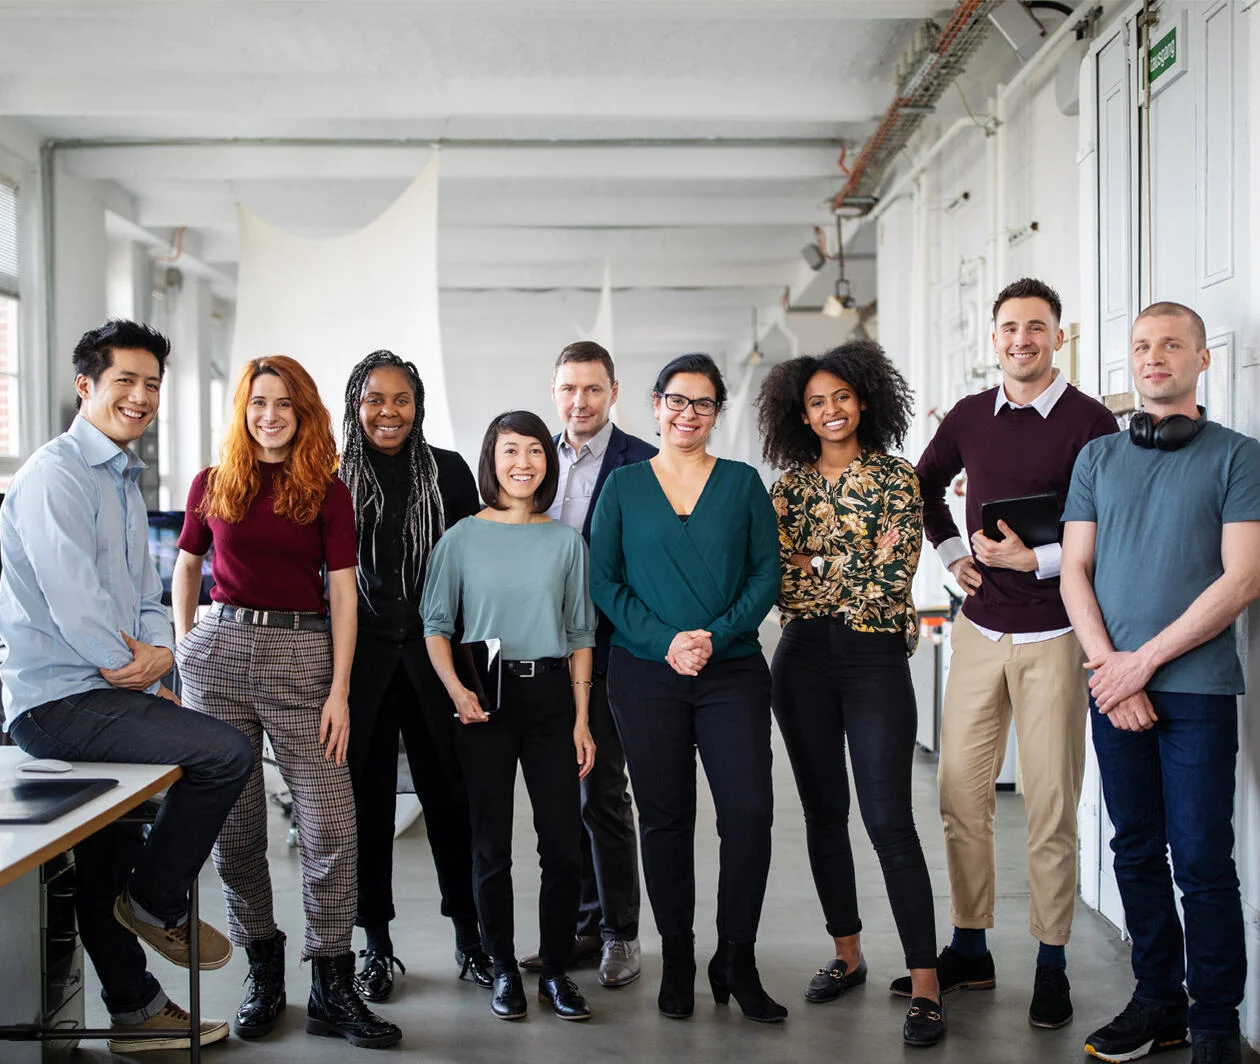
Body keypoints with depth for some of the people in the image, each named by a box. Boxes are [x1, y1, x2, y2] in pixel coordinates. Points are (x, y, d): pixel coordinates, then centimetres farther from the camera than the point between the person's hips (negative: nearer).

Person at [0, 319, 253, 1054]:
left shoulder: (124, 483, 18)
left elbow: (146, 597, 15)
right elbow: (72, 600, -21)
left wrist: (159, 652, -7)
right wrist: (139, 671, -9)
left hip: (101, 696, 10)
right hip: (60, 700, -10)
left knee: (106, 871, 18)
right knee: (228, 752, -19)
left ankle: (135, 1012, 32)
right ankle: (157, 902, 0)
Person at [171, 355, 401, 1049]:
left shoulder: (328, 492, 4)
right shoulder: (212, 485, 8)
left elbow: (343, 594, 1)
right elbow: (187, 564, 22)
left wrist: (339, 691, -5)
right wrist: (184, 637, 9)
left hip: (302, 655, -2)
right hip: (219, 652, 2)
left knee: (328, 824, -7)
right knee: (235, 827, 6)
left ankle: (332, 990, 2)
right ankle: (263, 973, 21)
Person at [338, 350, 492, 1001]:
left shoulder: (448, 471, 4)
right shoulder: (334, 478, 4)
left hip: (434, 653, 0)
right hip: (361, 655, 0)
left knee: (448, 793, 4)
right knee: (367, 797, 5)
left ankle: (468, 934, 19)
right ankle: (376, 945, 17)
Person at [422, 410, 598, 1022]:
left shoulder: (565, 540, 7)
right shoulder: (462, 539, 3)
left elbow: (581, 635, 9)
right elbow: (436, 625, 5)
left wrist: (581, 719, 4)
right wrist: (456, 690, -11)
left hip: (550, 693, 1)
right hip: (485, 699, -1)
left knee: (564, 844, -2)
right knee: (491, 845, 4)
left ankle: (556, 972, 13)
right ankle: (504, 970, 18)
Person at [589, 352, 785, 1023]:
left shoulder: (743, 483, 8)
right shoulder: (623, 486, 7)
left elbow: (767, 574, 3)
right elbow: (603, 581, 2)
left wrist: (715, 635, -11)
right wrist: (664, 641, -11)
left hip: (733, 670, 0)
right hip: (646, 673, 0)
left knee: (749, 811, -7)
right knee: (664, 816, 5)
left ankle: (737, 962, 8)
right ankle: (677, 962, 18)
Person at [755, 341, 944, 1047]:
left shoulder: (896, 478, -1)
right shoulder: (789, 484, 9)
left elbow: (894, 577, -10)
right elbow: (780, 578, 3)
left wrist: (819, 567, -5)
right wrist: (858, 565, -6)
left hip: (875, 656, -4)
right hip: (803, 660, 4)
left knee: (888, 818, -9)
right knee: (824, 812, 11)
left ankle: (926, 983, -4)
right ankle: (847, 954, 25)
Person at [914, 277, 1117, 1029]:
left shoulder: (1090, 422, -7)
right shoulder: (970, 417, 7)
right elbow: (926, 485, 25)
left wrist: (1033, 559, -18)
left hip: (1054, 635, -4)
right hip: (980, 629, 5)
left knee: (1052, 806, 2)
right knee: (962, 795, 8)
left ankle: (1052, 965, 15)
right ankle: (969, 951, 21)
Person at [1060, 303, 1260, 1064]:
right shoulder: (1098, 458, 13)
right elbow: (1075, 572, 9)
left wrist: (1144, 661, -11)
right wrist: (1110, 666, -7)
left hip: (1197, 687, -4)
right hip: (1113, 683, 4)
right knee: (1137, 854, 10)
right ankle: (1158, 1002, 22)